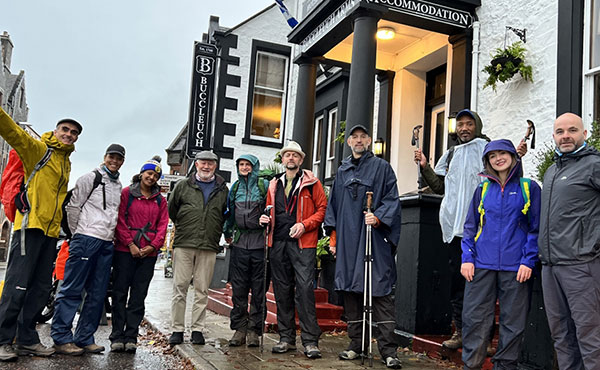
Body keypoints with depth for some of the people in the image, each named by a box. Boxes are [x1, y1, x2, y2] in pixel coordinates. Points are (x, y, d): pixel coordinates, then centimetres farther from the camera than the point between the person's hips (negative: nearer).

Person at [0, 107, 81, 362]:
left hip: (51, 231, 7)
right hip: (31, 225, -7)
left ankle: (27, 340, 17)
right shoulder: (37, 149, 1)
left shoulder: (66, 163, 21)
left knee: (41, 288, 8)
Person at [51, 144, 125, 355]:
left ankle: (84, 339, 12)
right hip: (86, 239, -7)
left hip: (107, 243, 7)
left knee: (97, 294, 6)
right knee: (72, 289, -5)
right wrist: (78, 233, 3)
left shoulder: (118, 185, 19)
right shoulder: (91, 178, 0)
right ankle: (61, 338, -1)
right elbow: (73, 206, -1)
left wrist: (111, 233, 15)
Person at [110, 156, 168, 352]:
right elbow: (120, 221, -2)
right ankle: (117, 336, 6)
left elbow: (162, 226, 7)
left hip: (148, 254, 3)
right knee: (120, 292, 0)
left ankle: (131, 337, 8)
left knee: (138, 296, 3)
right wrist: (130, 244, -11)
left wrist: (153, 246, -7)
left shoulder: (160, 200, 14)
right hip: (125, 250, -2)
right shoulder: (127, 193, 4)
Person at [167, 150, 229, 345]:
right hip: (183, 244, -1)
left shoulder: (222, 189, 11)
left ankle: (197, 329, 11)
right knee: (180, 287, 0)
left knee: (202, 289, 4)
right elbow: (171, 210, 15)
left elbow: (227, 215, 18)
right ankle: (177, 329, 8)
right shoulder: (183, 186, 8)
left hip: (209, 247, 1)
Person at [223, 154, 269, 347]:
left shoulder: (264, 185, 1)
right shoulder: (235, 187, 15)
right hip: (240, 241, 4)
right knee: (238, 287, 5)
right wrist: (227, 233, 25)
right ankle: (239, 328, 14)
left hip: (259, 241, -4)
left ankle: (254, 330, 8)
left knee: (258, 288, 1)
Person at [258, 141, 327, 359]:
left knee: (305, 288, -11)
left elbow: (323, 208, 0)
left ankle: (310, 341, -5)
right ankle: (286, 338, 17)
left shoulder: (311, 182, 4)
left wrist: (305, 225, -12)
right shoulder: (275, 184, 19)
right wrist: (267, 220, 5)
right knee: (282, 290, 7)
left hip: (303, 243, -5)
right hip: (278, 242, 5)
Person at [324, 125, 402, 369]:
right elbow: (333, 204, 20)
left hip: (374, 239, -5)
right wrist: (333, 236, 13)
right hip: (347, 242, 5)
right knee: (350, 292, 7)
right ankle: (356, 344, 19)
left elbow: (392, 200, -2)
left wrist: (378, 217, -19)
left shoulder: (382, 168, 5)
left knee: (380, 293, -7)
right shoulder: (342, 171, 18)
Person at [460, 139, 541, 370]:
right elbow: (470, 227, 12)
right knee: (474, 318, 2)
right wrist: (467, 257, 1)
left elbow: (536, 228, 3)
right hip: (482, 265, 2)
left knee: (513, 322, 5)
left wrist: (528, 261, -7)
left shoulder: (529, 188, 4)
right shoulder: (483, 189, 11)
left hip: (515, 267, -2)